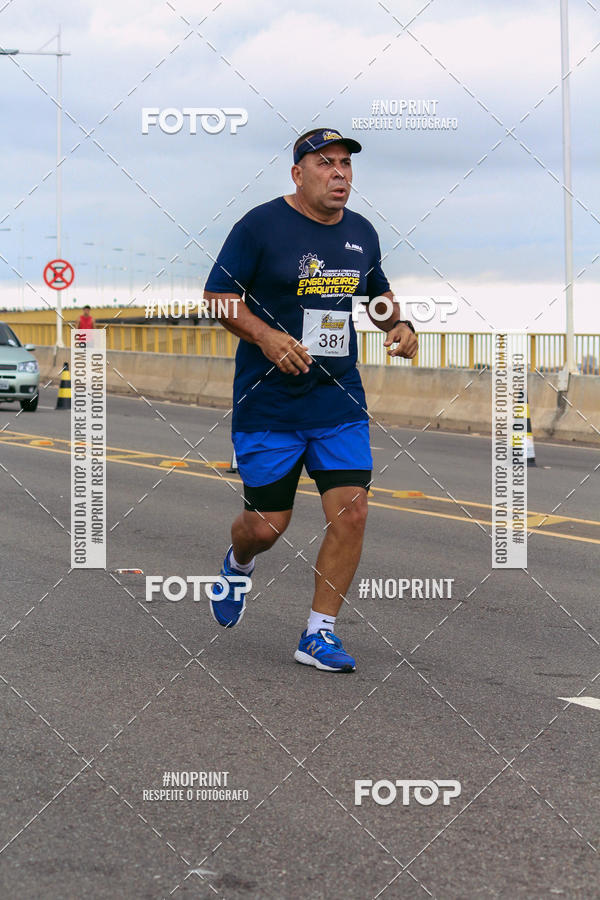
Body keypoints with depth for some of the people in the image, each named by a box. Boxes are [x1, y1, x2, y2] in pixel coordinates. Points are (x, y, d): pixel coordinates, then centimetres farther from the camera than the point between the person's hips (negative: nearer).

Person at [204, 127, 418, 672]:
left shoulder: (362, 233, 9)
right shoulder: (260, 226, -8)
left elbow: (378, 292, 25)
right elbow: (218, 294, -7)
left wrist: (399, 325, 5)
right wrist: (266, 337, -21)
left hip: (340, 402, 4)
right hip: (268, 402, -4)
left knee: (351, 512, -8)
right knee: (267, 525, 1)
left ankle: (319, 633, 5)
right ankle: (238, 565, 40)